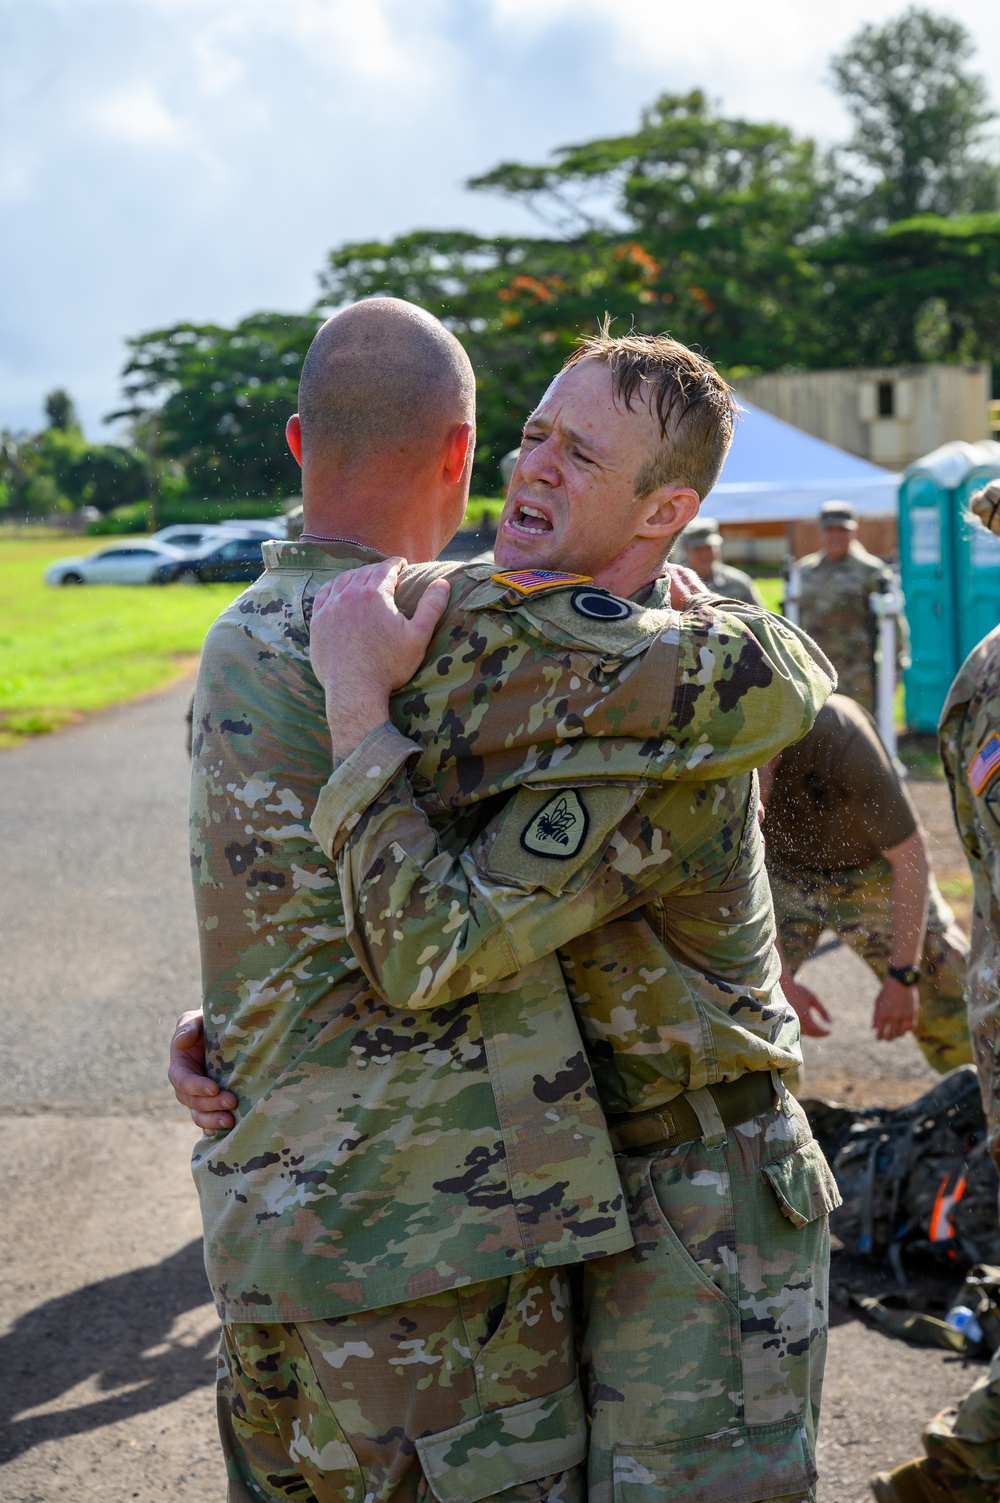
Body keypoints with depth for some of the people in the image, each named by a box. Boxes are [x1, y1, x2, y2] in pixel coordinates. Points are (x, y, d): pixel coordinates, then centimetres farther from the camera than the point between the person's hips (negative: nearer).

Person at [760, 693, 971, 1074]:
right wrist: (781, 981, -16)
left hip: (868, 869, -2)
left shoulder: (840, 738, -38)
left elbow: (911, 856, -27)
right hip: (785, 872, 2)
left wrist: (902, 977, -22)